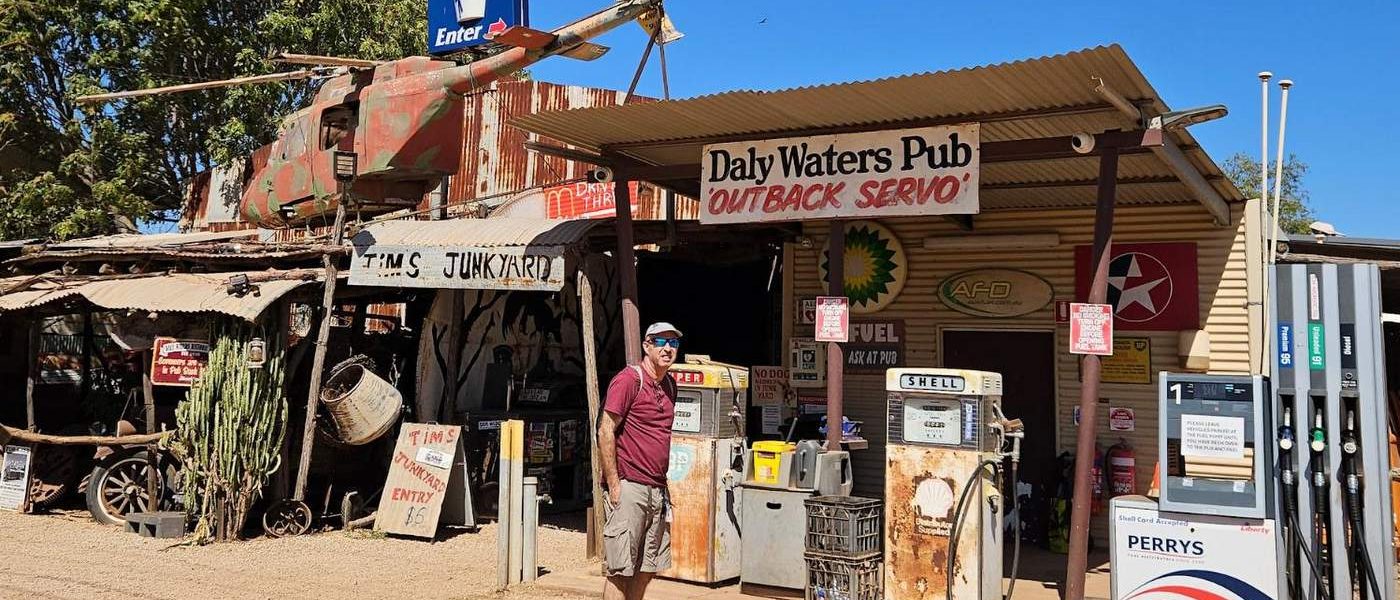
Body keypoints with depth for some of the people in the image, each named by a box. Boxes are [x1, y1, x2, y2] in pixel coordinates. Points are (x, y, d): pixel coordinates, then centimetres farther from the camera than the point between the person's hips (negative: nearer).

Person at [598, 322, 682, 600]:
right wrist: (613, 484, -15)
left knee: (647, 569, 12)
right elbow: (605, 432, -13)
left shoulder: (669, 384, 14)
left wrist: (662, 483, 16)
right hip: (628, 487, -8)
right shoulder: (629, 380, -9)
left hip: (657, 490, 8)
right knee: (620, 570, -4)